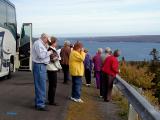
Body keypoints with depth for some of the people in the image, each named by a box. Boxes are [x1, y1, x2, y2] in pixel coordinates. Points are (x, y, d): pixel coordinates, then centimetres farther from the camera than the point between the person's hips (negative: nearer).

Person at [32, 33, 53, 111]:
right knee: (41, 86, -8)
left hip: (41, 65, 11)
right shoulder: (38, 44, -14)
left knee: (39, 85, 17)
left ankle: (38, 102, 26)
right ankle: (40, 105, -5)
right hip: (39, 66, -11)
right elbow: (41, 55, -24)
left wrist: (46, 47, 6)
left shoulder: (40, 43, 19)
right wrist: (49, 52, -11)